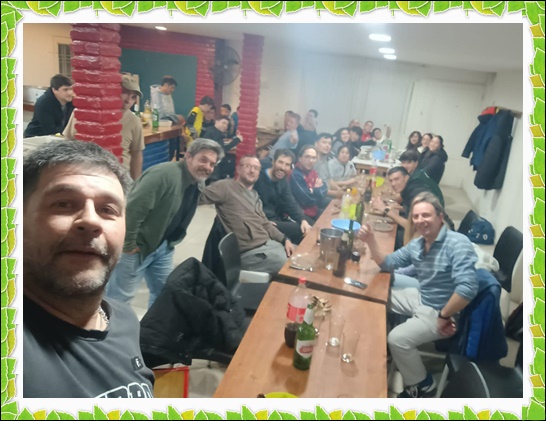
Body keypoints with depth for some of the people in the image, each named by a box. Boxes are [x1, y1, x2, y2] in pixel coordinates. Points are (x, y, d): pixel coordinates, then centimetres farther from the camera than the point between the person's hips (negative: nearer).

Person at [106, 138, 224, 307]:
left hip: (162, 246, 9)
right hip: (138, 245, -9)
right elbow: (133, 209, -31)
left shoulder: (198, 184, 2)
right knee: (119, 296, 4)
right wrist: (128, 245, -23)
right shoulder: (164, 174, -28)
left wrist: (171, 242, 13)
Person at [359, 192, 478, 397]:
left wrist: (443, 317, -24)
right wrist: (371, 241, -9)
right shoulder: (416, 244, -1)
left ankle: (421, 385, 9)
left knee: (397, 339, -18)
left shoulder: (458, 244, -26)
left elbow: (467, 288, -34)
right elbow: (387, 263, 8)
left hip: (440, 311, -8)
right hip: (421, 298, 8)